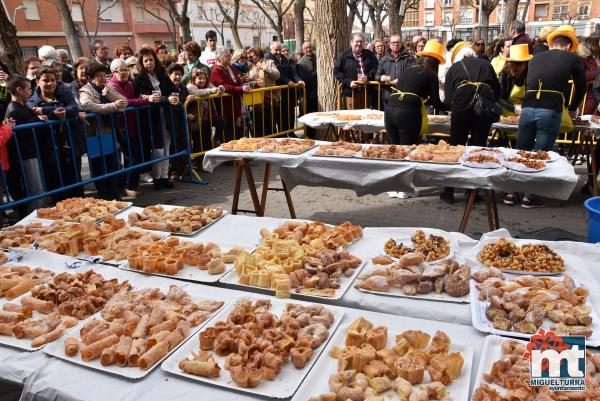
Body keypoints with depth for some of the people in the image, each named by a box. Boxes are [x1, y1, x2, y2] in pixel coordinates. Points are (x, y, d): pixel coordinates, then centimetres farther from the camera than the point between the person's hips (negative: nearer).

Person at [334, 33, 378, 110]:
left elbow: (376, 67, 7)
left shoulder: (369, 54, 12)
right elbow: (336, 71, 1)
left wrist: (368, 77, -12)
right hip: (351, 92, -3)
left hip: (367, 91, 3)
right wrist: (348, 82, -11)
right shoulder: (344, 55, 4)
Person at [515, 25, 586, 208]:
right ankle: (530, 197, 10)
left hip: (528, 109, 3)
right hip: (550, 113, -3)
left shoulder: (536, 58, 19)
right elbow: (581, 88, 22)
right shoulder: (573, 59, 10)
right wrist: (572, 109, 38)